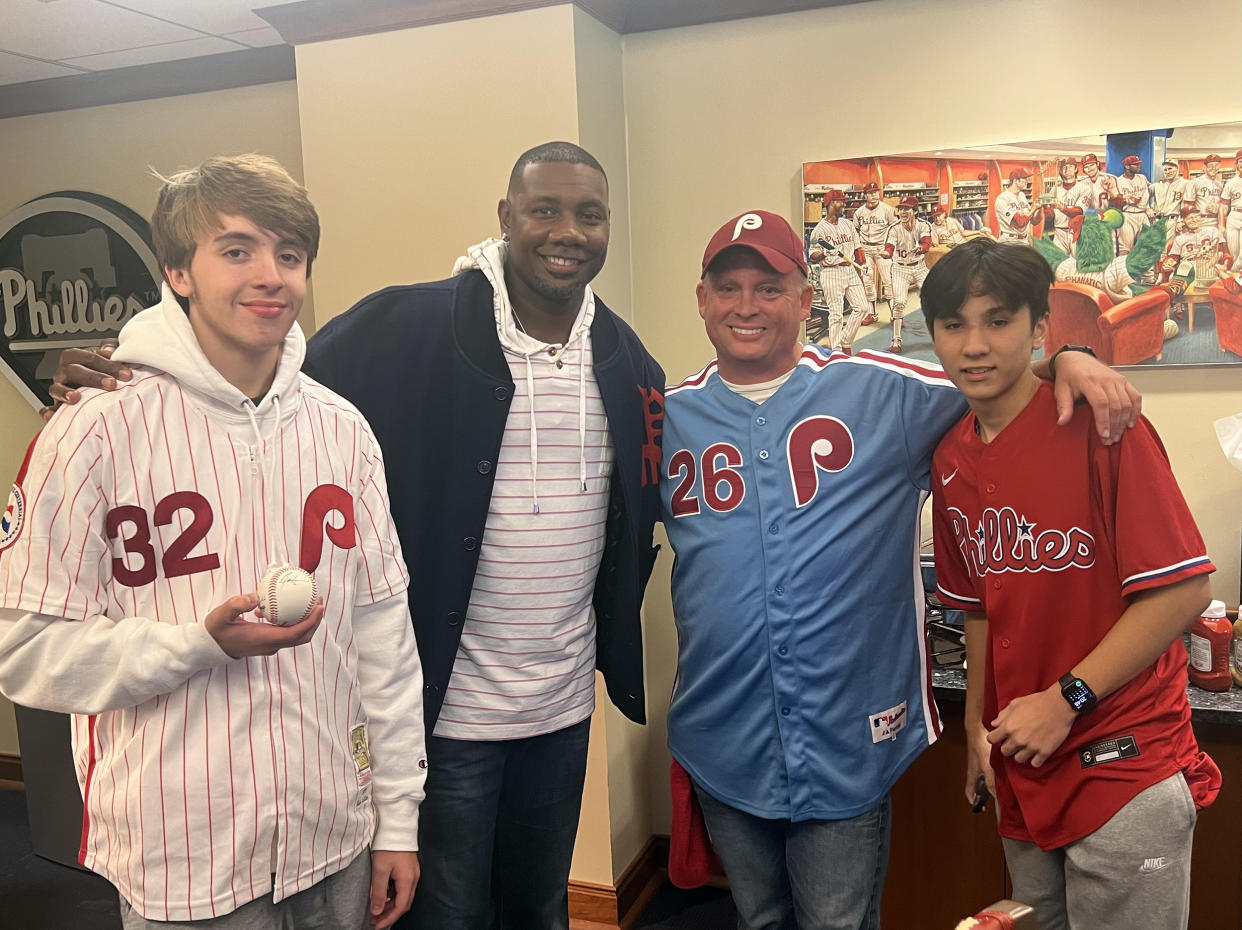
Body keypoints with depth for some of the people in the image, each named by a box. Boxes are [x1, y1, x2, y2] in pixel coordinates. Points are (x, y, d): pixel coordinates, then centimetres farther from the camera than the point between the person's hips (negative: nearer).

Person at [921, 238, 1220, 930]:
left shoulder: (1099, 424, -16)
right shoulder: (951, 459, 3)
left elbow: (1184, 589, -18)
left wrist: (1066, 700, -19)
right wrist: (978, 724, 11)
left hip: (1124, 764, -6)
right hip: (1023, 770, 6)